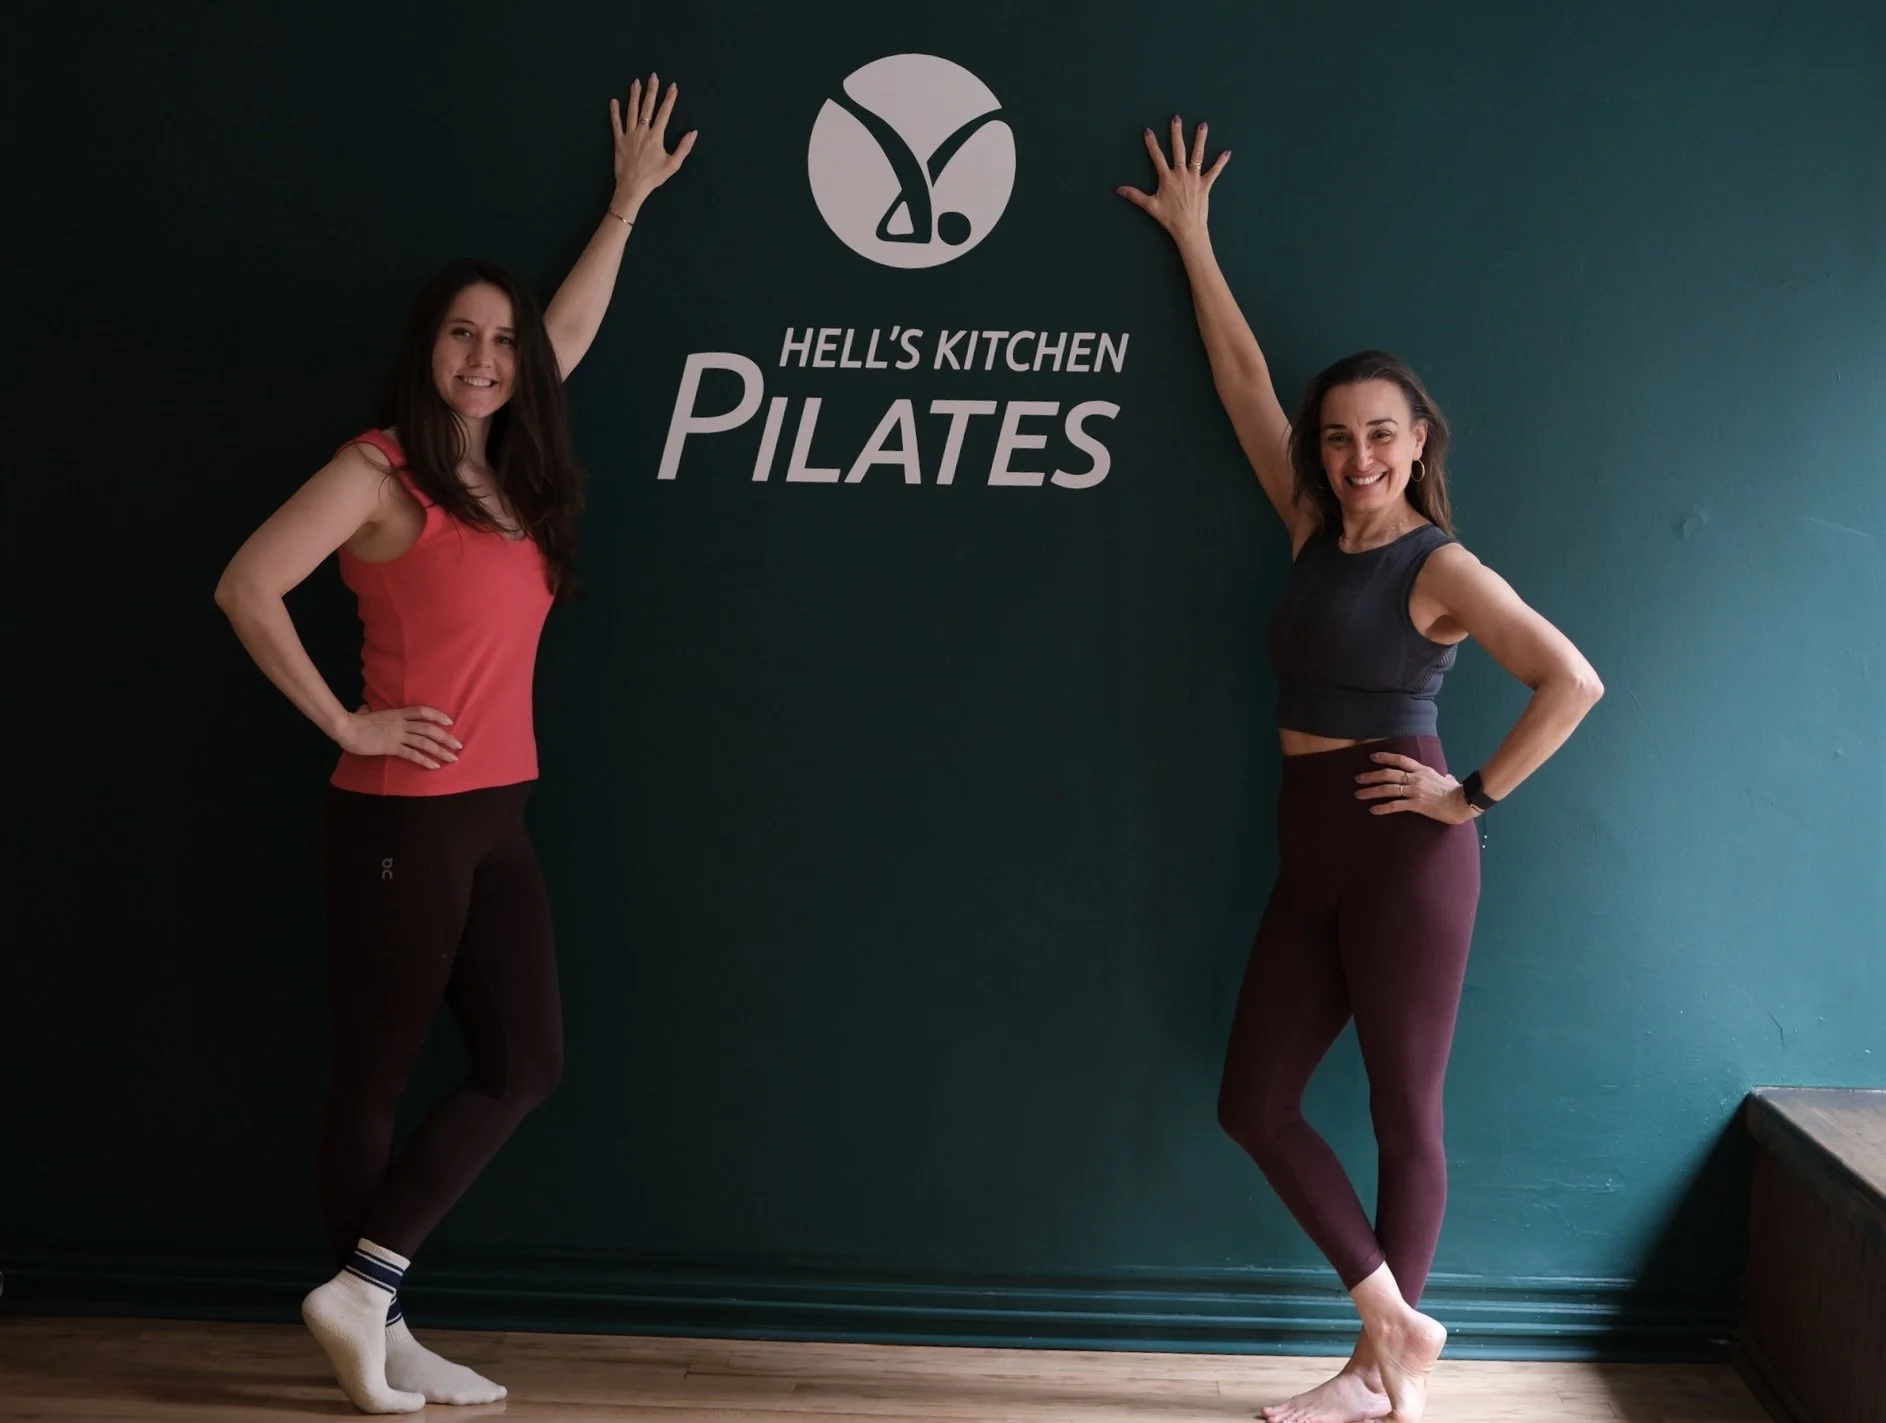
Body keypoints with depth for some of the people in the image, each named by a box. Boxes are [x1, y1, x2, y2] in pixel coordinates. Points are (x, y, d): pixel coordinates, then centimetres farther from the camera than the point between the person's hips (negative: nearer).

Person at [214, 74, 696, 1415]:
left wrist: (630, 198, 31)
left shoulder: (510, 466, 11)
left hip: (497, 818, 8)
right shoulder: (381, 471, -9)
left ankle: (367, 1297, 15)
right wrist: (345, 721, -12)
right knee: (378, 1074, 4)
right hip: (401, 818, -8)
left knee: (526, 1064, 6)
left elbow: (571, 328, 24)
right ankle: (371, 1313, 16)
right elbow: (248, 587, -16)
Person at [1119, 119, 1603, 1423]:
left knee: (1404, 1114, 4)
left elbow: (1575, 682, -18)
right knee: (1255, 1103, 7)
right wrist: (1193, 240, 19)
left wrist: (1475, 798, -14)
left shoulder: (1440, 568, -9)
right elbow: (1245, 378, 14)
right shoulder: (1316, 530, 9)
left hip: (1404, 853, -7)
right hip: (1312, 853, 7)